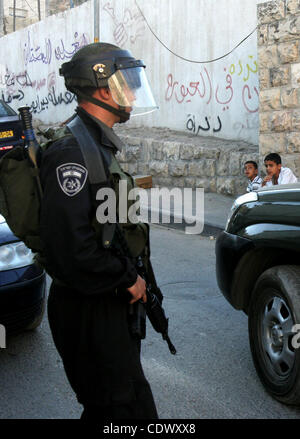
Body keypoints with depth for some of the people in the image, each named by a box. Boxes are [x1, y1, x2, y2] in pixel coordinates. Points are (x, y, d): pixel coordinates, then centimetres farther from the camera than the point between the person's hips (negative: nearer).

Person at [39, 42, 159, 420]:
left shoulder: (98, 144, 13)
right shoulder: (73, 151, -22)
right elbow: (69, 247, -30)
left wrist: (129, 276, 13)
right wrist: (128, 278, -17)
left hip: (110, 301, 10)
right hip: (89, 308, -10)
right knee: (124, 408, 0)